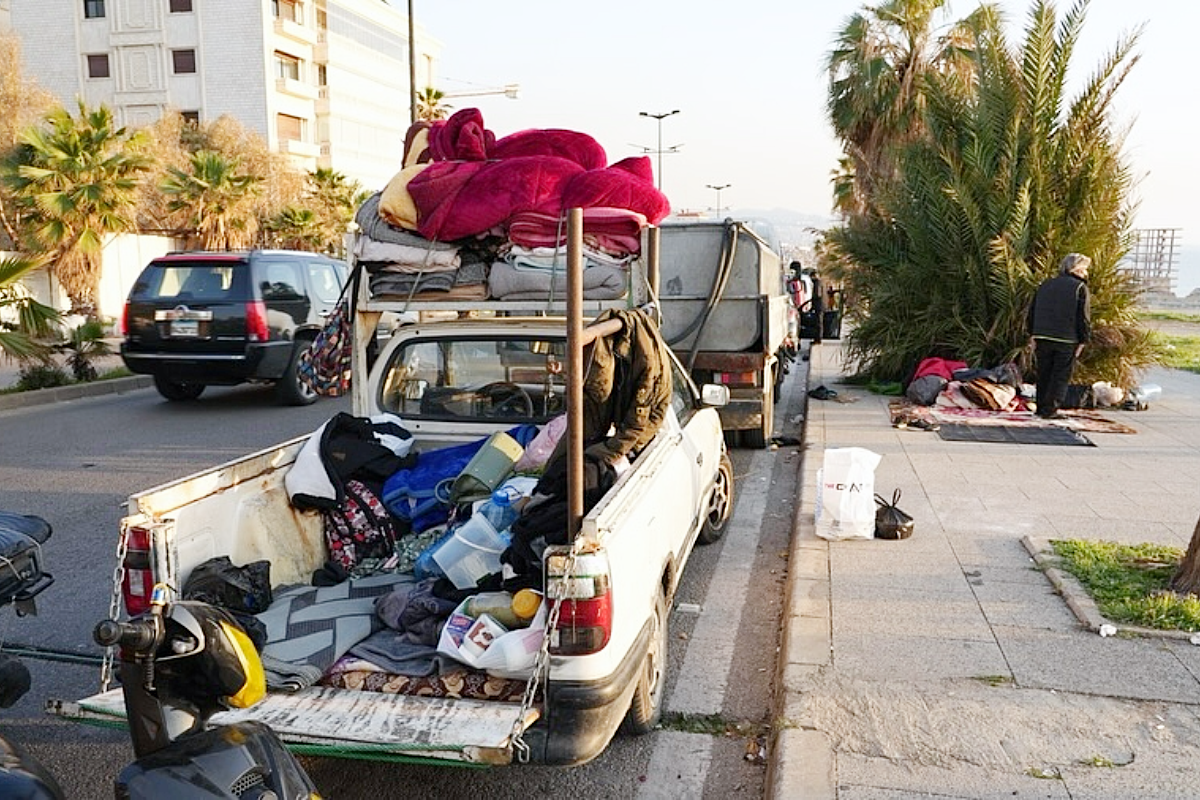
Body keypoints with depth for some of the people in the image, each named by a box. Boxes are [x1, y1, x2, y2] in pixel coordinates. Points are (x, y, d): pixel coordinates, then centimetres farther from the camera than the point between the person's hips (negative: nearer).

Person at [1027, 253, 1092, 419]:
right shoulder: (1080, 287, -5)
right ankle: (1050, 410, -2)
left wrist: (1032, 334, 17)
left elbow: (1032, 310, 13)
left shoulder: (1046, 284, 12)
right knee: (1061, 377, 2)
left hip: (1043, 337, 5)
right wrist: (1083, 340, -4)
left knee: (1044, 374, 14)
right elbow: (1084, 316, -9)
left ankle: (1041, 408, 19)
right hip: (1067, 340, -5)